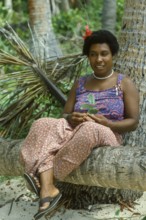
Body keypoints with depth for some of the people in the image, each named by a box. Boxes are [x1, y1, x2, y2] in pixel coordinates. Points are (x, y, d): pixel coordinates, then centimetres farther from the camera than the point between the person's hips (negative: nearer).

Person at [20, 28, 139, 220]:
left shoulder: (125, 84, 5)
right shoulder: (80, 84, 16)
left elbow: (133, 123, -1)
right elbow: (64, 115, 14)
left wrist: (107, 124, -20)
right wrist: (72, 118, -12)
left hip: (107, 138, -4)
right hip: (75, 132, 4)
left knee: (90, 130, -41)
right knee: (43, 125, -27)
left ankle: (46, 176, -28)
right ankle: (48, 189, -46)